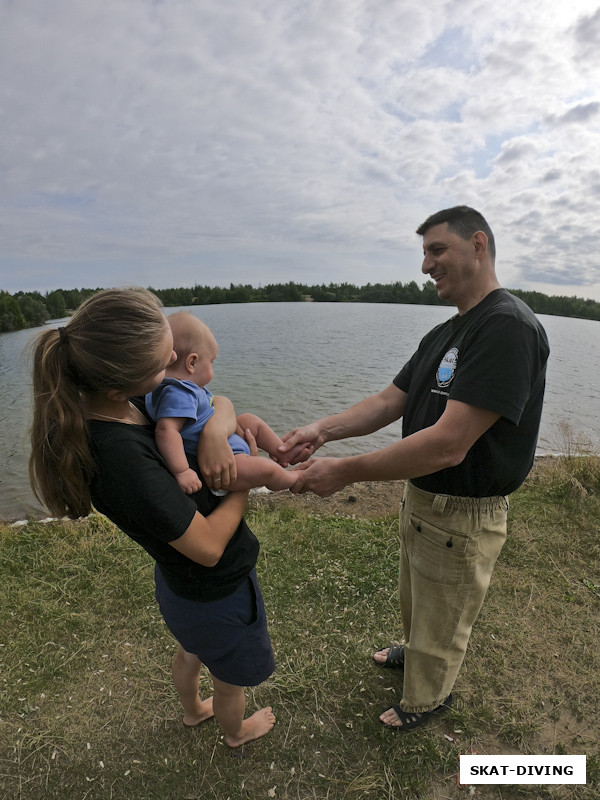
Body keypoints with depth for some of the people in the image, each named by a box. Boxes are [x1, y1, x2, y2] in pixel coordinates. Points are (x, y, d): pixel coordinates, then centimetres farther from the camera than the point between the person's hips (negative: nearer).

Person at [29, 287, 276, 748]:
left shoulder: (127, 402, -15)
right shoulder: (121, 455, -40)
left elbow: (222, 404, -5)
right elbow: (208, 547, -32)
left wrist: (218, 427, -28)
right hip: (217, 592, -7)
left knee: (193, 649, 38)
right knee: (232, 676, 28)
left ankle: (193, 709, 70)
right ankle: (236, 731, 61)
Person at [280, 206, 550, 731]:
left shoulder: (508, 327, -25)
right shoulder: (443, 335, 6)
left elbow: (448, 445, -32)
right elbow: (390, 401, 2)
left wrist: (345, 471, -27)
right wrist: (324, 429, -14)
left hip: (462, 518, -8)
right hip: (421, 500, 8)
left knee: (440, 627, 20)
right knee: (415, 603, 32)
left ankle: (427, 700, 48)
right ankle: (413, 650, 61)